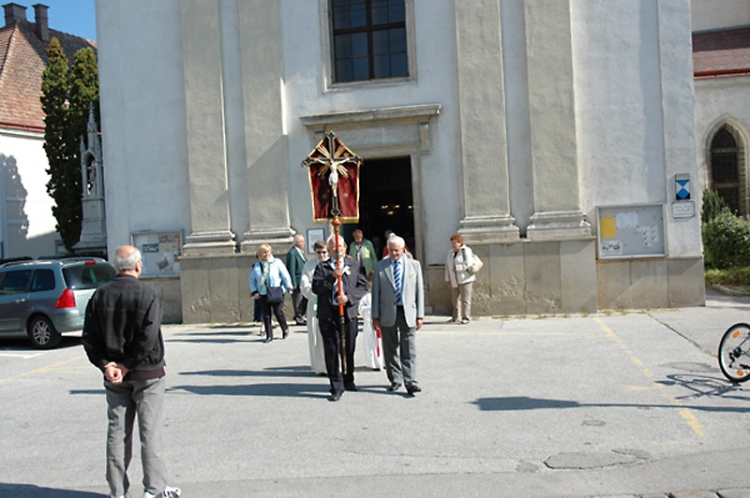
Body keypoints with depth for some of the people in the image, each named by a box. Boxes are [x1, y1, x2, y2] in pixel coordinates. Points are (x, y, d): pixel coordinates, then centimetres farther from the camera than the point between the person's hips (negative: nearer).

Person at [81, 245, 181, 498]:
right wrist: (127, 367, -13)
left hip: (113, 376, 4)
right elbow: (148, 338, -19)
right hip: (147, 373, -4)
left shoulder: (99, 295, 4)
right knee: (150, 432, 3)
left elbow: (89, 337, -1)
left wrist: (106, 364, -5)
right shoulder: (148, 294, -11)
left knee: (117, 431, 11)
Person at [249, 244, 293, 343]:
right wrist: (254, 291, 5)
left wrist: (288, 288, 0)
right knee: (266, 315, 4)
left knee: (278, 311, -5)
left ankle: (285, 329, 22)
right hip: (263, 294, 3)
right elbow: (251, 280, 14)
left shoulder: (277, 263, 0)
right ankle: (269, 335, 14)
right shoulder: (256, 266, 7)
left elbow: (285, 276, 2)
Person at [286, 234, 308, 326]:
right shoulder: (292, 253, -14)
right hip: (297, 282, -9)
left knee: (306, 299, 13)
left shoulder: (301, 252, 15)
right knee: (298, 302, 1)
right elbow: (291, 269, -17)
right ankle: (299, 319, 11)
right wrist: (293, 283, -18)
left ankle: (300, 316, 25)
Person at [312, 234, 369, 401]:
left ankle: (348, 380, 30)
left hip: (349, 313, 1)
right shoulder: (321, 267, 8)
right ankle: (337, 387, 3)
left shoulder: (354, 265, 11)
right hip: (328, 314, -1)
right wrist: (332, 276, -15)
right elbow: (316, 288, -4)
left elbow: (363, 287, 5)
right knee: (331, 351, -3)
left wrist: (348, 297, -10)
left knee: (348, 350, 10)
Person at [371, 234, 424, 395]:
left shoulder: (414, 265, 7)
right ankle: (395, 380, 20)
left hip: (408, 313, 0)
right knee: (390, 350, 7)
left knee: (409, 350, -4)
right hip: (388, 314, 0)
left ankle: (410, 382, -2)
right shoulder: (380, 266, 4)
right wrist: (375, 316, -1)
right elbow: (375, 292, 4)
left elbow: (419, 291, 6)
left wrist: (420, 315, 1)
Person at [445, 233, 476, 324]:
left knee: (465, 299, -8)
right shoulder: (450, 252, 15)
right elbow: (447, 266, 16)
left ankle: (466, 318, -5)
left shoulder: (466, 251, -7)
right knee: (455, 299, 13)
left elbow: (468, 264, -18)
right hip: (454, 281, 7)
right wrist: (447, 278, 11)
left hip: (465, 280, -7)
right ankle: (456, 317, 23)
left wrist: (457, 268, -17)